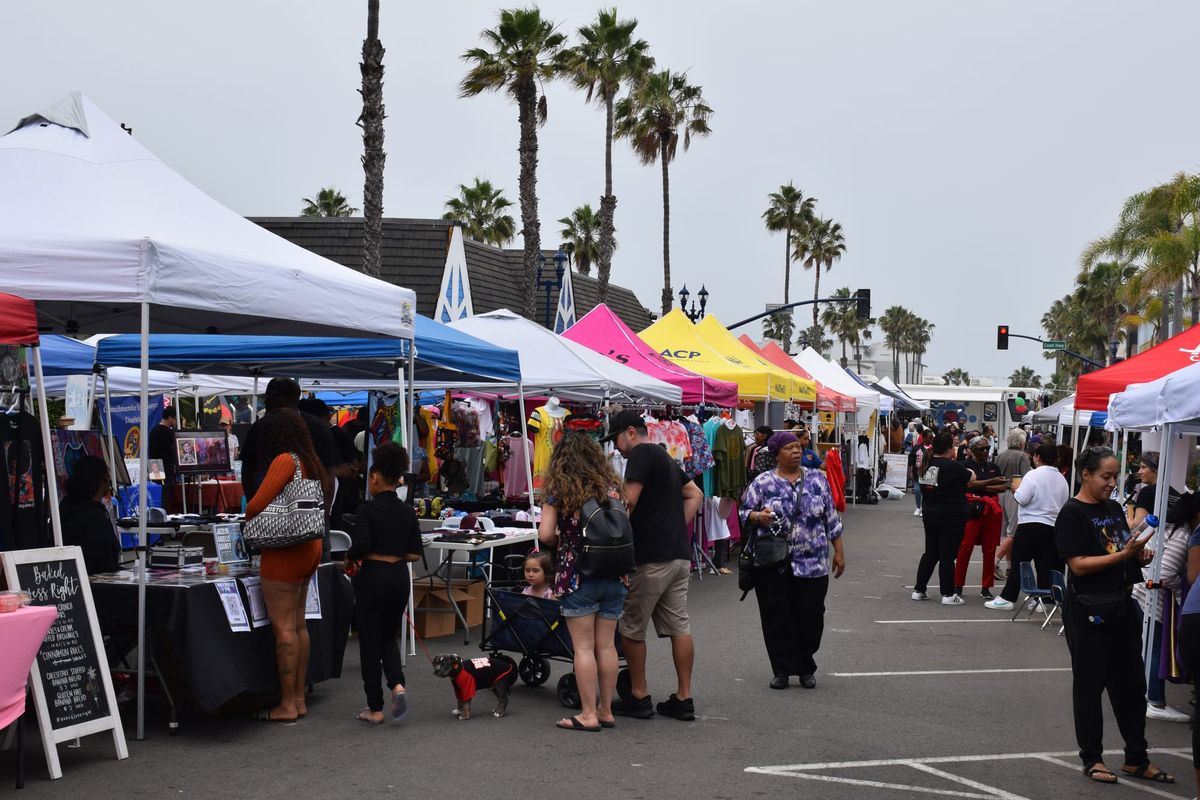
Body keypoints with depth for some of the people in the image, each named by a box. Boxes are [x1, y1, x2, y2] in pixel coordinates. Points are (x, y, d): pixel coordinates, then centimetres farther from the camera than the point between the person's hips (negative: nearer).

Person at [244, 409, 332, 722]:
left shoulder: (285, 460, -14)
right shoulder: (310, 462, 12)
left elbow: (256, 505, -19)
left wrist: (248, 517, 2)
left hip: (285, 552, -9)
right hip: (308, 547, 9)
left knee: (283, 627, -4)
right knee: (298, 625, 13)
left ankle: (287, 705, -1)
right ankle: (299, 699, 18)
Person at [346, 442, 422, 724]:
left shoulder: (368, 509, -12)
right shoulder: (408, 512, 4)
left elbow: (359, 547, -21)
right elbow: (415, 554, 5)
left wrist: (349, 558, 0)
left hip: (372, 576, -5)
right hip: (400, 576, 5)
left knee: (370, 641, 7)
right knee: (389, 636, 21)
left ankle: (375, 709, 12)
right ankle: (397, 685, -4)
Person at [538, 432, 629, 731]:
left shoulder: (559, 491, -6)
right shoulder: (612, 486, 5)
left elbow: (545, 534, -11)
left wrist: (561, 542, 9)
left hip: (577, 575, -4)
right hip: (613, 576, 4)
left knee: (584, 647, 1)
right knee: (606, 645, 10)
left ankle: (589, 713, 2)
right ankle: (606, 710, 17)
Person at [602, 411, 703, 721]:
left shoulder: (641, 453, -8)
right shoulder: (665, 458, 20)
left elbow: (629, 500, -19)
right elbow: (695, 495, 26)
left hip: (651, 557, -9)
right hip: (680, 554, 9)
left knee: (631, 627, 3)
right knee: (679, 626, 7)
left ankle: (639, 697, 9)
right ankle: (684, 699, 9)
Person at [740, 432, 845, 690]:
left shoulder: (817, 479, 8)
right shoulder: (762, 483, 1)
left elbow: (831, 518, 11)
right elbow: (744, 513, 3)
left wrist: (839, 552, 8)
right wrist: (758, 517, -18)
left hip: (812, 564, 1)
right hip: (773, 565, -1)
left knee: (811, 616, 3)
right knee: (777, 618, 2)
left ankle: (806, 668, 19)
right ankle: (782, 670, 14)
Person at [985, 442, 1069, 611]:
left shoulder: (1033, 475, -12)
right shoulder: (1061, 479, 8)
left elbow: (1021, 499, -16)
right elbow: (1064, 504, 15)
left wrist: (1015, 490, 3)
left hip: (1031, 525, -5)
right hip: (1054, 526, 6)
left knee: (1018, 563, -1)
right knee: (1045, 566, 7)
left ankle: (1007, 598, 1)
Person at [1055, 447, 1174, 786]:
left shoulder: (1114, 508, 12)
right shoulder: (1072, 514, -10)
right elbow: (1079, 564, -17)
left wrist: (1139, 555, 1)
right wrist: (1123, 554, -22)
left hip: (1122, 606, 7)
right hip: (1089, 612, -7)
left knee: (1131, 684, 12)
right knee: (1090, 685, 4)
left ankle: (1136, 758, 22)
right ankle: (1091, 759, 15)